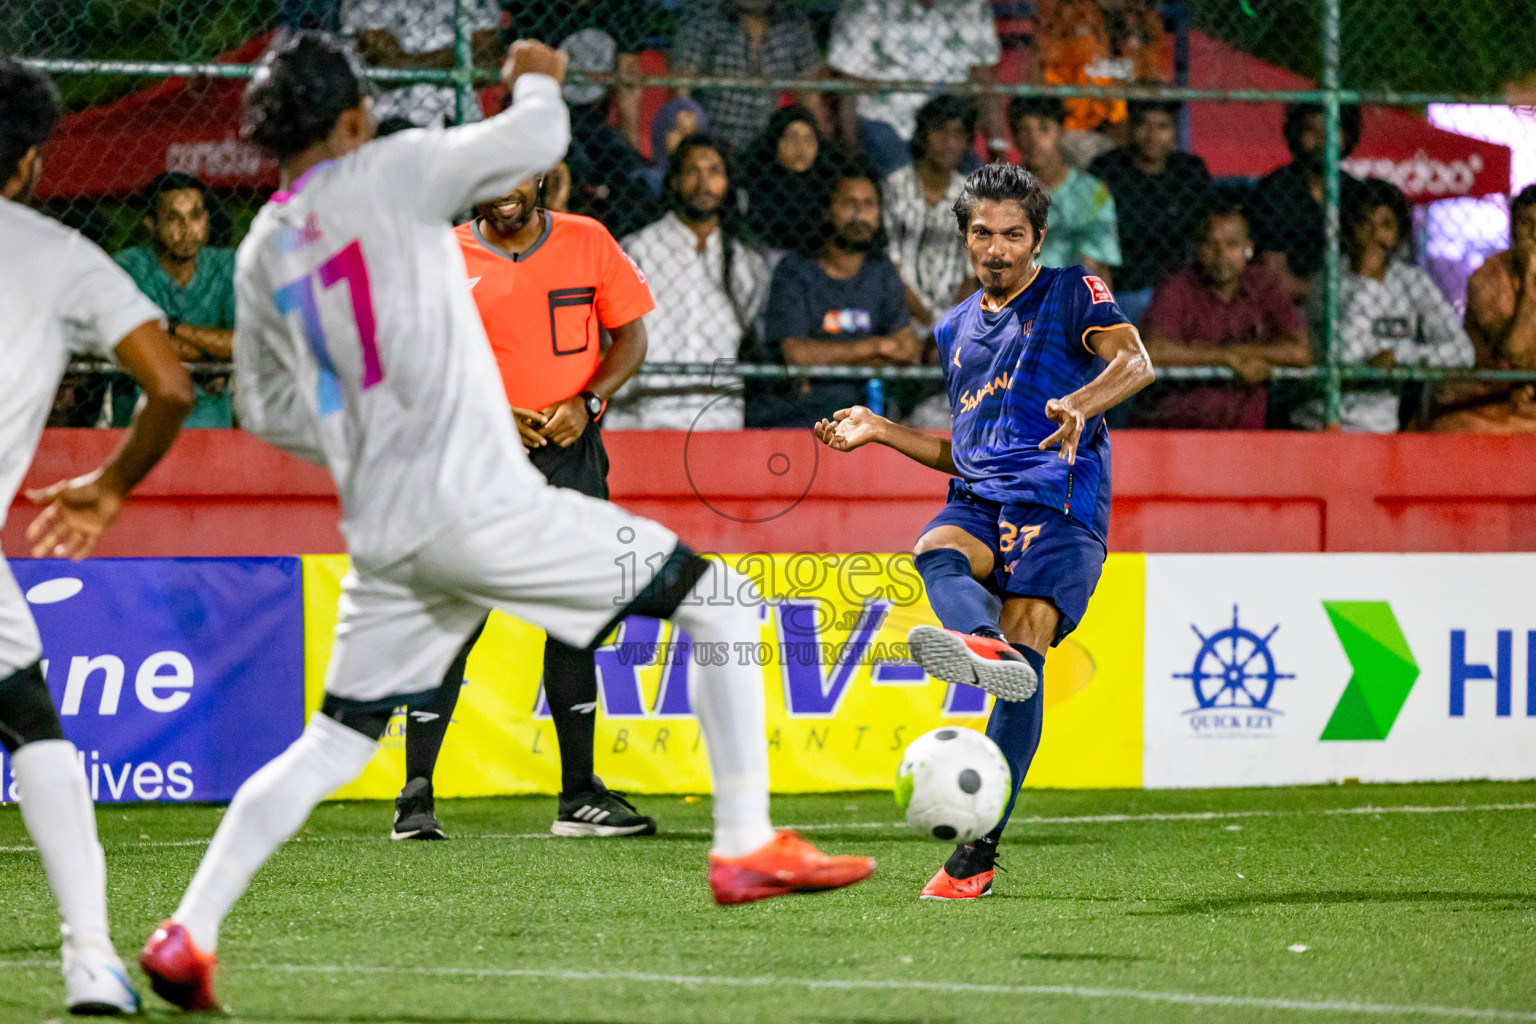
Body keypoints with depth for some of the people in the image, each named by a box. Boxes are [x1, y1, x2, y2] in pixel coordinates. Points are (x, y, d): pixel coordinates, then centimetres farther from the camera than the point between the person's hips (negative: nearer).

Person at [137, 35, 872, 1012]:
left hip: (383, 537, 7)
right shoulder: (385, 173, -4)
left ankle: (188, 935, 6)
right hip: (481, 506, -6)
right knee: (723, 602, 4)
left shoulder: (262, 250, 14)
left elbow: (271, 411, 23)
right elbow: (537, 137, -11)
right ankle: (748, 847, 0)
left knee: (333, 745, 16)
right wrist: (536, 79, 10)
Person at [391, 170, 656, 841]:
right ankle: (416, 797, -7)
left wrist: (586, 403, -9)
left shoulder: (589, 243, 4)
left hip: (571, 453, 3)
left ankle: (579, 797, 14)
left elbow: (630, 335, 7)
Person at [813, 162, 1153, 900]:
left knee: (1025, 650, -23)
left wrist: (1078, 405, -28)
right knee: (937, 550, -33)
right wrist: (881, 431, 21)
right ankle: (981, 645, -66)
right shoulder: (956, 330, 27)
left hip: (1059, 500, -5)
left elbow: (1135, 363, -8)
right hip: (978, 502, 5)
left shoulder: (1072, 293, 10)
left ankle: (978, 853, -27)